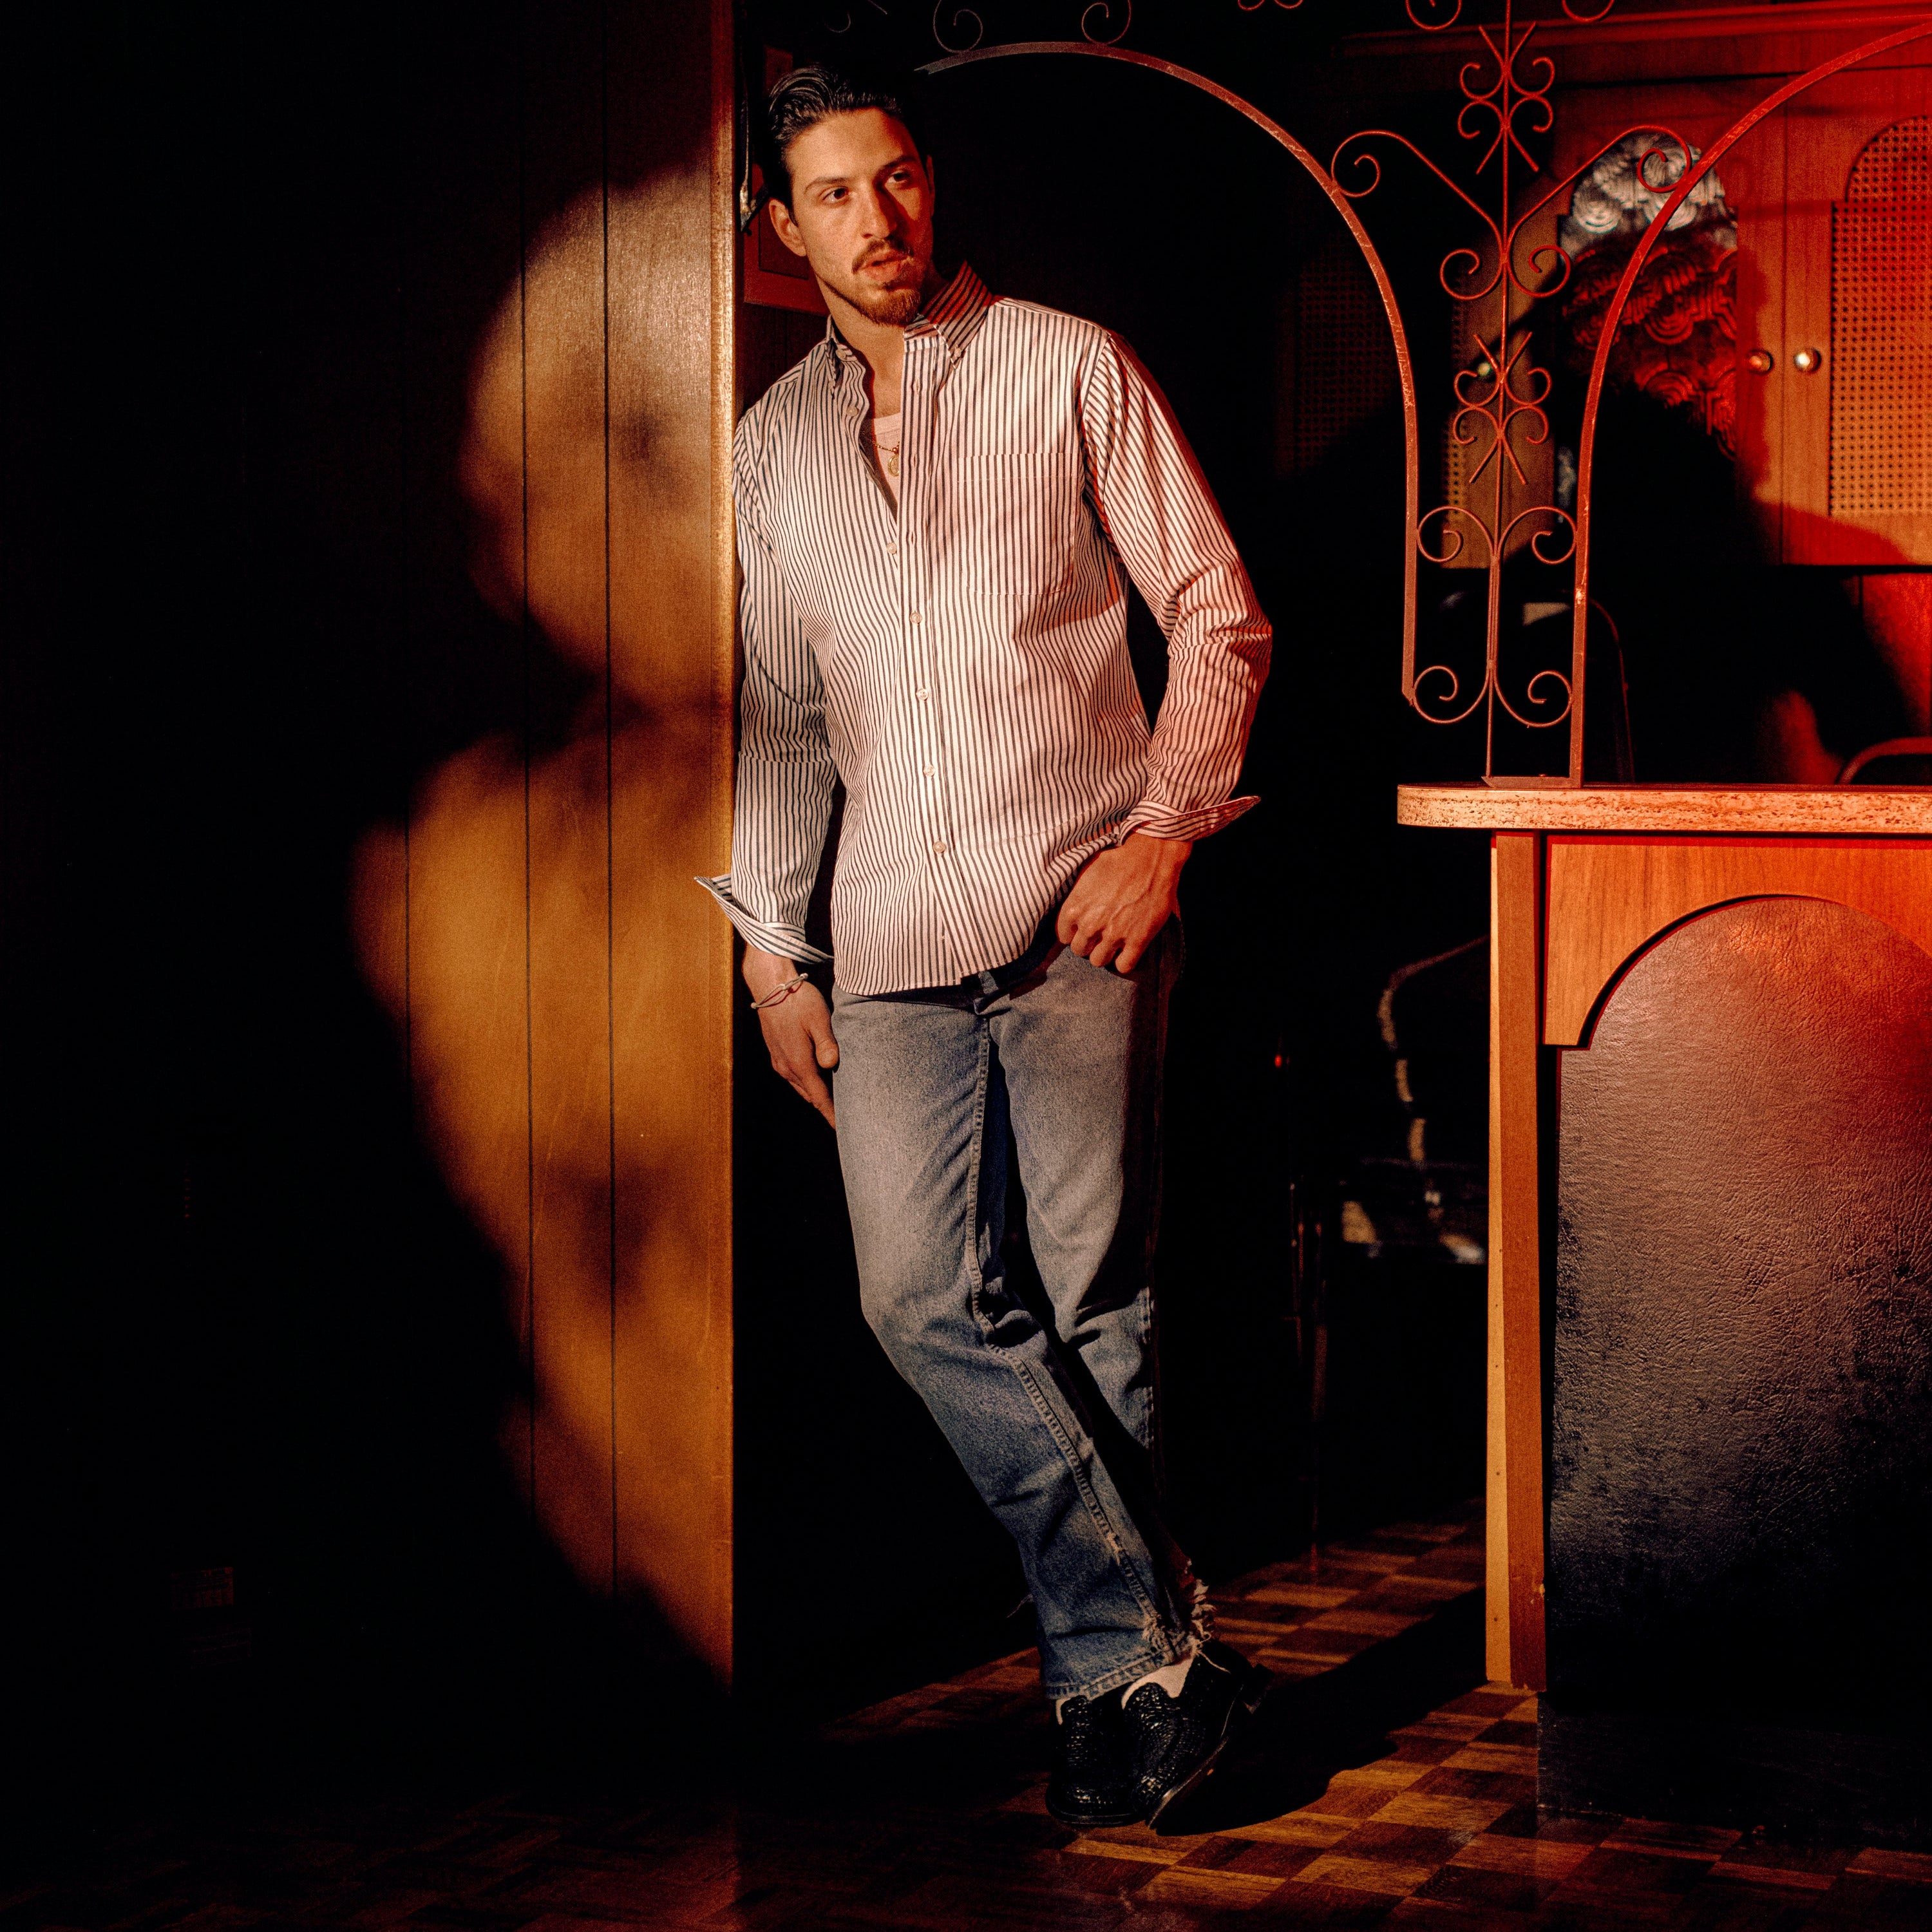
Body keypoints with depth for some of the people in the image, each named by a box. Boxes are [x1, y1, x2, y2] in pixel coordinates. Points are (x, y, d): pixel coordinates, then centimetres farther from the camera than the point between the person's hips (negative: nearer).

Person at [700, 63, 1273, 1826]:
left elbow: (1218, 612, 4)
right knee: (924, 1298, -8)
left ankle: (1112, 1663, 9)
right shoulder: (772, 451, 17)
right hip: (893, 933, 4)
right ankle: (1158, 1645, -1)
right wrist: (770, 943, 15)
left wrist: (1166, 827, -8)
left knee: (1099, 1297, -3)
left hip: (1079, 904, -4)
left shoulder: (1069, 371, 6)